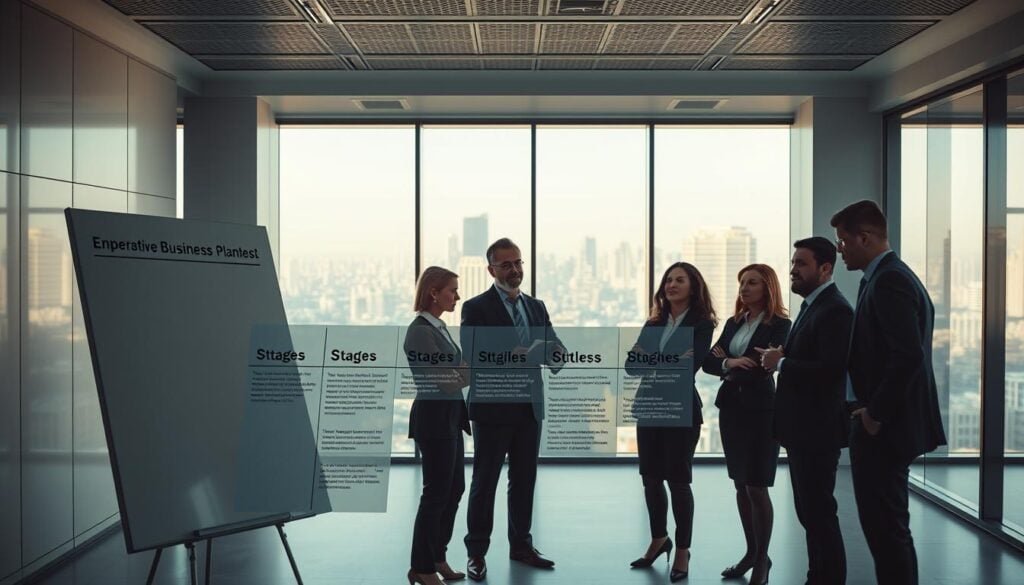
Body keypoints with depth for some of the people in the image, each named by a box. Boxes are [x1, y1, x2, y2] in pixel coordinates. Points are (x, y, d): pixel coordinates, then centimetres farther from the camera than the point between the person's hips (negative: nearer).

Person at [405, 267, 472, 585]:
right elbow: (448, 380, -22)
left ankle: (437, 556, 27)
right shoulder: (420, 331, -18)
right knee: (436, 491, -1)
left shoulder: (438, 327, 11)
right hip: (434, 418, -9)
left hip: (450, 417, 9)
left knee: (454, 487, 15)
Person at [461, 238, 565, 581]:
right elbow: (472, 357, -17)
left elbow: (553, 347, 6)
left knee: (524, 480, 13)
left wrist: (556, 351, -18)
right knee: (485, 482, 3)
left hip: (529, 406, 5)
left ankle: (521, 546, 25)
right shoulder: (476, 308, -6)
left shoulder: (536, 307, 12)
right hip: (493, 408, -5)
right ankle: (477, 552, 12)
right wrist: (511, 357, -29)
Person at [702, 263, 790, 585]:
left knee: (757, 487, -2)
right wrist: (729, 363, -17)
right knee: (741, 485, 12)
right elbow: (709, 362, 3)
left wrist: (726, 363, -5)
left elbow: (762, 368, -18)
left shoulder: (779, 325, -8)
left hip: (761, 411, -6)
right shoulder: (733, 323, 11)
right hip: (731, 409, 6)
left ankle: (762, 558, 10)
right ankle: (751, 551, 24)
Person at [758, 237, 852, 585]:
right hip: (803, 427, 10)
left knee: (819, 513, -3)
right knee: (810, 512, 17)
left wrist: (781, 363, -19)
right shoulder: (812, 305, 15)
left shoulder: (834, 310, -17)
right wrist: (781, 359, 3)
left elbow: (831, 370, -26)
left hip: (818, 429, -10)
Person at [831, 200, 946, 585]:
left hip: (884, 427, -10)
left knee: (886, 527, -3)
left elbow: (908, 356, -26)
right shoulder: (890, 276, 14)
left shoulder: (888, 280, -17)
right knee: (886, 524, 17)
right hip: (889, 422, 10)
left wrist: (876, 414, -17)